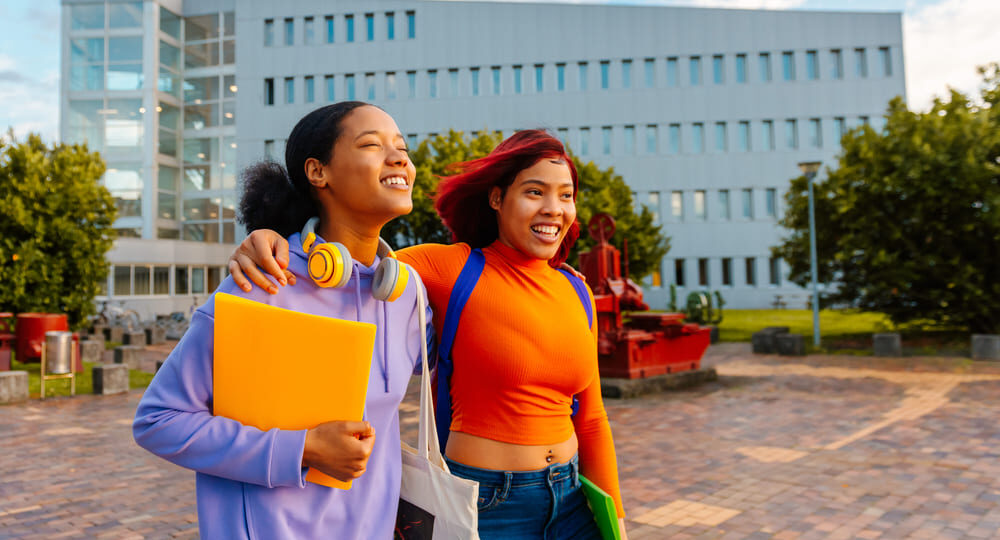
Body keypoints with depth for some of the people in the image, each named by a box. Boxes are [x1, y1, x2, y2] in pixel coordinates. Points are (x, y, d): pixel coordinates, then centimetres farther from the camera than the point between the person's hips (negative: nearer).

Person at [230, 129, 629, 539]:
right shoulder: (451, 269, -11)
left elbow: (590, 420, 8)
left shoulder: (576, 293, 4)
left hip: (571, 502, 5)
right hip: (485, 506, -5)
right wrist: (271, 238, -34)